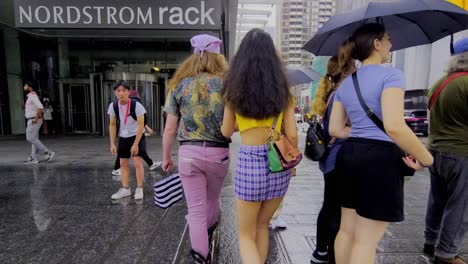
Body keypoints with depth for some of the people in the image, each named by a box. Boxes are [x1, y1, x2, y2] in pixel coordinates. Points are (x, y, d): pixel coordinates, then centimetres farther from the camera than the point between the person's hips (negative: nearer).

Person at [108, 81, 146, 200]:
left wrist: (135, 144, -20)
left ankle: (139, 189, 6)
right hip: (123, 138, 4)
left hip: (137, 136, -4)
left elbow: (141, 125, -18)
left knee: (138, 162, -6)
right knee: (123, 163, 8)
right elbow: (112, 125, 2)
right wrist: (112, 144, -2)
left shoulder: (136, 105, -20)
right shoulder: (113, 106, -8)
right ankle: (125, 189, 19)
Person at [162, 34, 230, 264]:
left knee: (196, 209, 9)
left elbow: (170, 129, 0)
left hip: (189, 152, -1)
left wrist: (166, 157, 11)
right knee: (212, 199, 26)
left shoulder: (179, 85, 0)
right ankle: (208, 237, 51)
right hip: (218, 152, 1)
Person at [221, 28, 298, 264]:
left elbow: (226, 132, 8)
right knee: (262, 225, 25)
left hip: (249, 163, -2)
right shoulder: (282, 90, 2)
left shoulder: (235, 89, -1)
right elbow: (292, 135, 0)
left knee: (246, 235, 14)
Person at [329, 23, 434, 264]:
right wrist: (425, 158, -10)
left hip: (350, 154, 8)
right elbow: (394, 126, -23)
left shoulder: (345, 83, 12)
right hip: (379, 157, -7)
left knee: (347, 230, 18)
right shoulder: (390, 75, -10)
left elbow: (335, 129, 11)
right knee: (367, 240, 4)